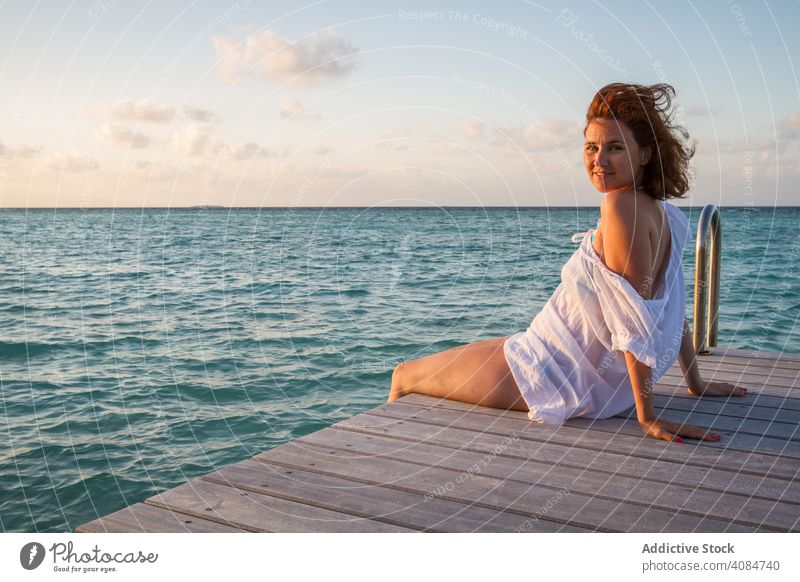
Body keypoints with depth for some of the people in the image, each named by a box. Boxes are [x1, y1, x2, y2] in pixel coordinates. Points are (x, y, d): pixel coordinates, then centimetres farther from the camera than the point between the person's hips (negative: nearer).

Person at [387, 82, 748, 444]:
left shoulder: (621, 206, -27)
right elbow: (673, 308, 6)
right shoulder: (658, 212, -1)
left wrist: (647, 415, -25)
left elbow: (636, 319, -28)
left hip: (565, 377, -9)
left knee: (403, 375, 12)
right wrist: (695, 383, 14)